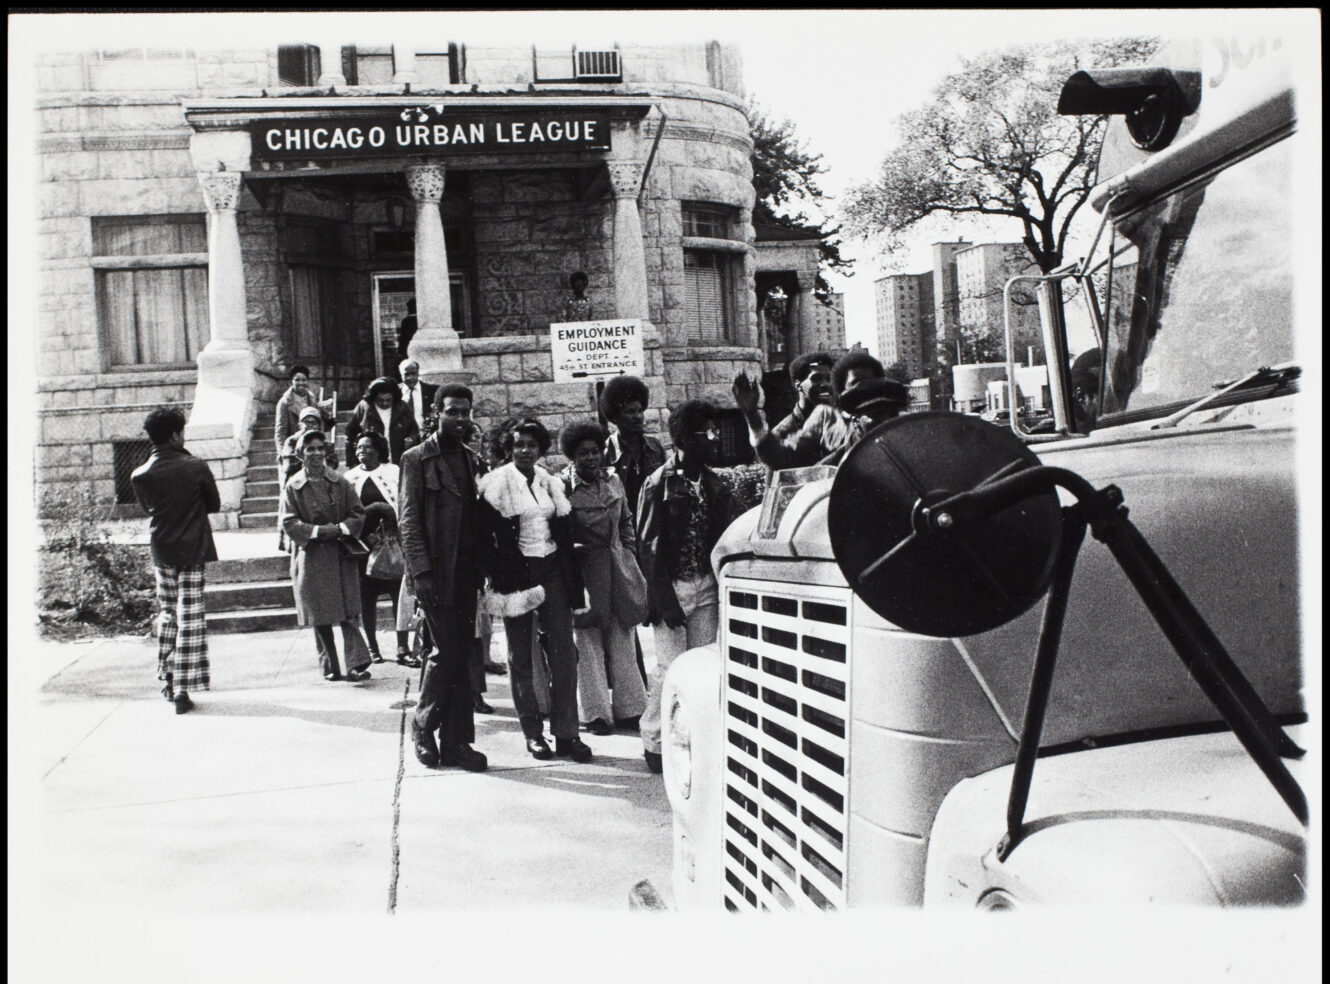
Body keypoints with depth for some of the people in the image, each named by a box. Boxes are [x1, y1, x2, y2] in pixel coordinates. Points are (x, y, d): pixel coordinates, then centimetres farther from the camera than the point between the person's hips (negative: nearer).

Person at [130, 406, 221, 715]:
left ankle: (168, 681, 26)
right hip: (192, 551, -4)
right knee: (189, 621, 0)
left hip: (161, 553, 4)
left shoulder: (140, 476, -3)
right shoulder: (196, 467, -12)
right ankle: (182, 691, 1)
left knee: (167, 614, 20)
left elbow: (148, 509, 12)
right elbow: (214, 504, 1)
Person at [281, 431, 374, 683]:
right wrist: (318, 531, -15)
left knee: (349, 613, -7)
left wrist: (340, 529, -11)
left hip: (341, 555, 0)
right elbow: (289, 522, -4)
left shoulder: (340, 483, 6)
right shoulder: (293, 487, 2)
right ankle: (330, 667, 16)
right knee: (319, 616, 6)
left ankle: (356, 664, -9)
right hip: (311, 557, 0)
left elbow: (358, 514, 6)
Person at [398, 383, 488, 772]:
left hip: (467, 570, 5)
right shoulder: (417, 459, -2)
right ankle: (424, 723, 18)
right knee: (448, 651, -5)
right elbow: (408, 520, -7)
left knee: (460, 655, 7)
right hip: (436, 573, -5)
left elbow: (478, 517, 14)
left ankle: (456, 742, 14)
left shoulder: (473, 460, 14)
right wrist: (420, 571, -14)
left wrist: (483, 567, 6)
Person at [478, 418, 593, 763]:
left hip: (551, 571, 4)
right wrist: (500, 578, -13)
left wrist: (572, 584, 6)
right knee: (521, 655, 5)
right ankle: (532, 732, 14)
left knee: (564, 652, -1)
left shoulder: (551, 484, 10)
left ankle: (566, 733, 4)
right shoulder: (496, 483, -3)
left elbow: (565, 534, 10)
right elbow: (488, 535, -7)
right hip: (517, 573, -4)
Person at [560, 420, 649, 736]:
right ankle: (595, 713, 12)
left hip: (618, 569, 5)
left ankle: (628, 708, 22)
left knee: (623, 640, 11)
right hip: (582, 572, -5)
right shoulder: (563, 488, -10)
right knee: (588, 643, 2)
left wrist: (629, 555, 13)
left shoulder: (613, 482, 8)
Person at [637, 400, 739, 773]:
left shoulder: (714, 484, 8)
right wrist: (665, 600, -14)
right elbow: (648, 547, -10)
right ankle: (654, 742, 13)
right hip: (673, 586, -5)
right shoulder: (659, 484, -9)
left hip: (706, 584, 5)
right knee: (670, 668, -2)